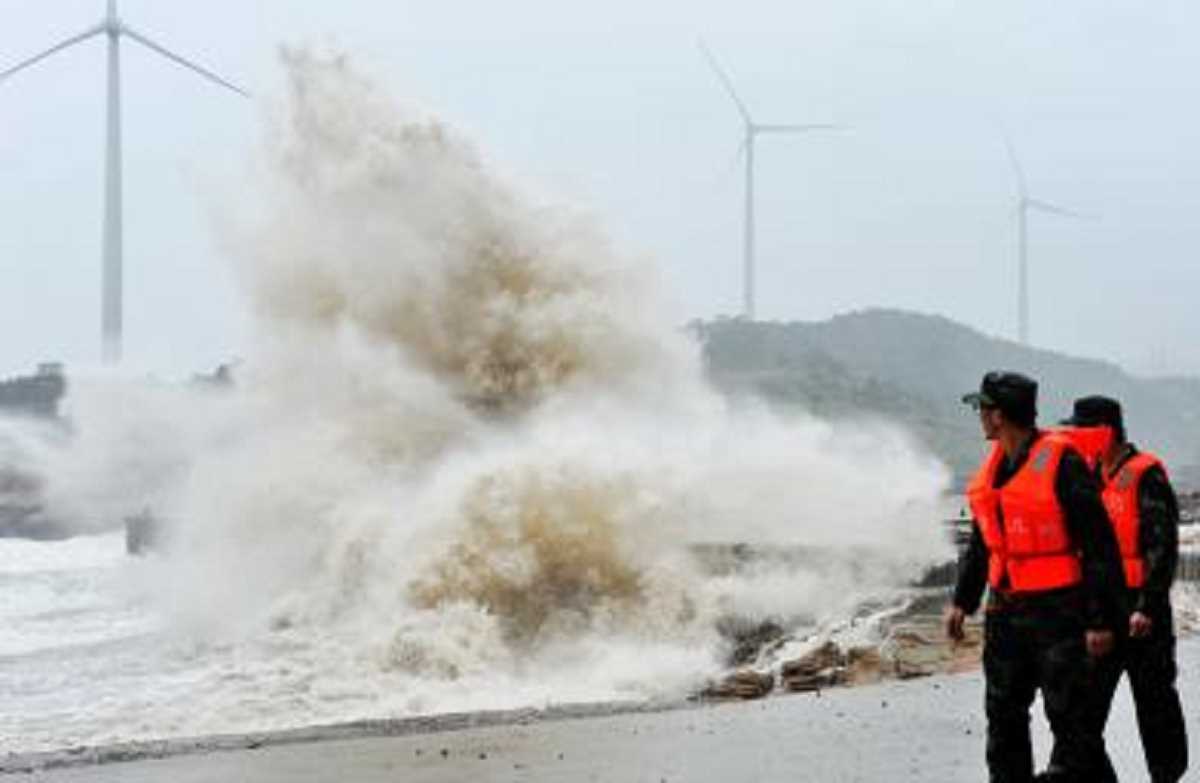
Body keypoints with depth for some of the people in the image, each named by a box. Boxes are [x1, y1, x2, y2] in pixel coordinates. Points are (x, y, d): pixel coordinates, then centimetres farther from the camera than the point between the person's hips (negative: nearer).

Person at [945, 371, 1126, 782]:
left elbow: (1099, 545, -13)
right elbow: (981, 543, 22)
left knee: (1069, 714, -8)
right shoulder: (995, 465, 11)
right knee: (1003, 714, 12)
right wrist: (962, 600, 14)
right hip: (1006, 611, 8)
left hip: (1057, 610, -8)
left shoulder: (1060, 462, -14)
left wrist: (1101, 619, -16)